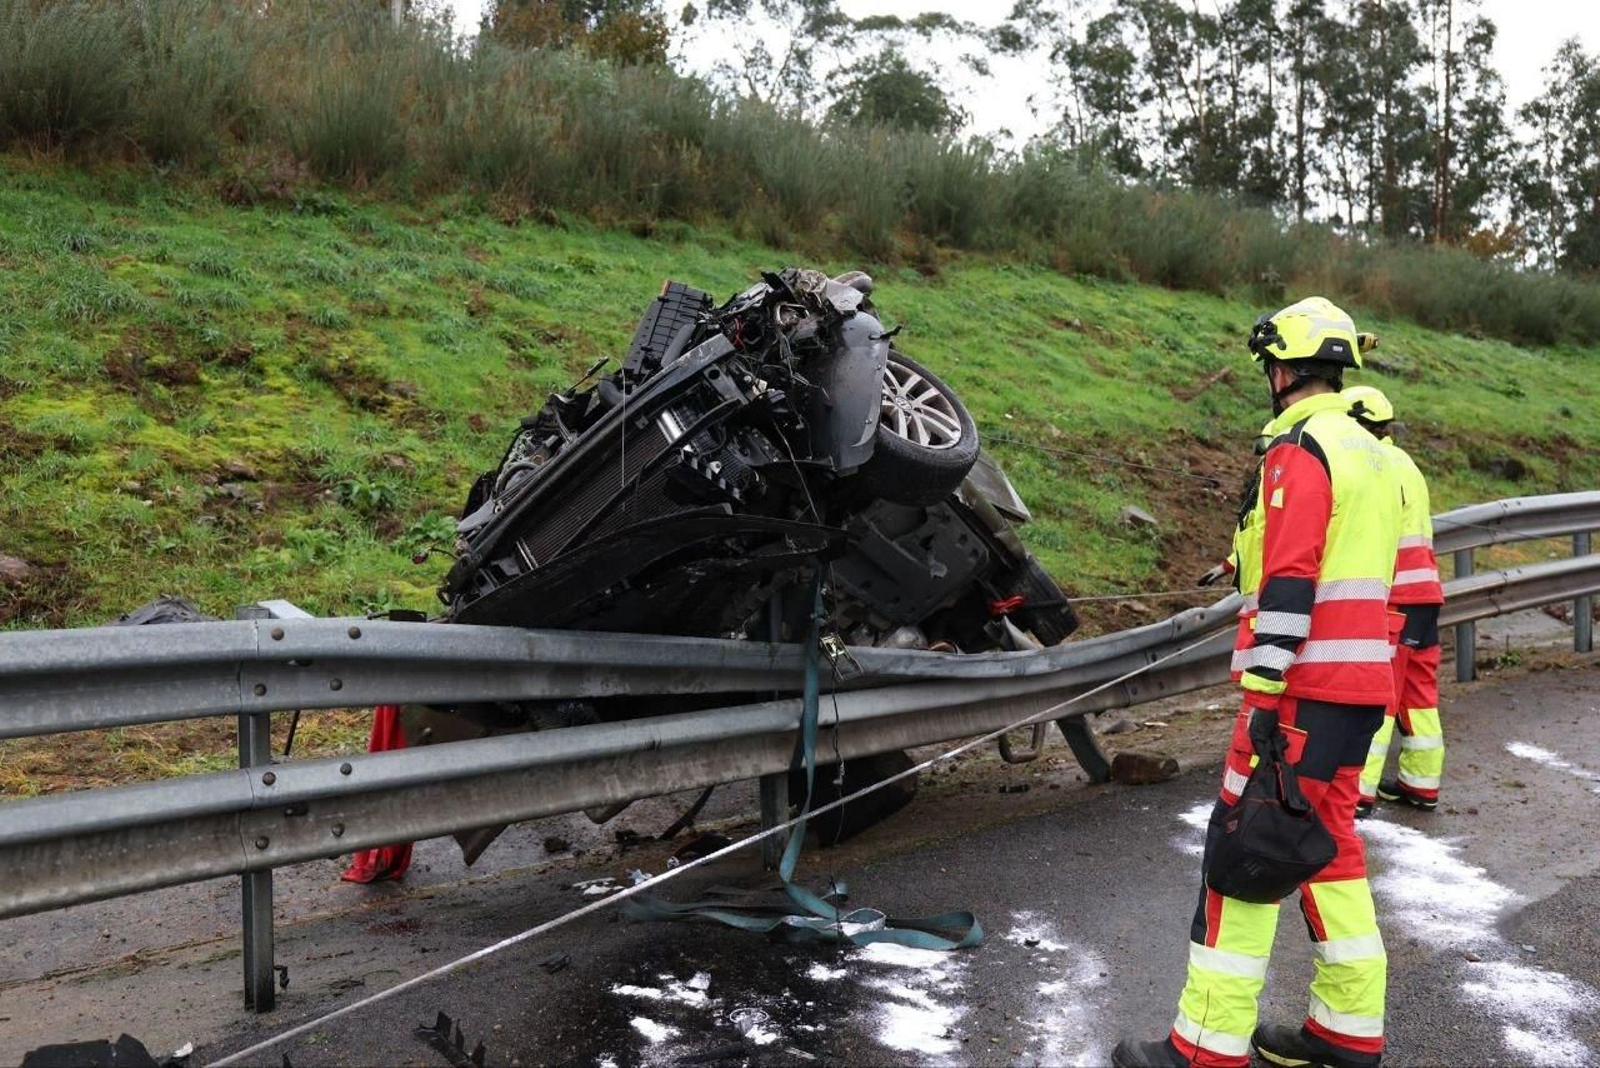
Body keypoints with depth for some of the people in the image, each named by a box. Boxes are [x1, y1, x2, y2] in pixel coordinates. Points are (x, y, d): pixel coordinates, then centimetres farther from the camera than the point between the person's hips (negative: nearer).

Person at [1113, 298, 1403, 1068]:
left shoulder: (1300, 449, -12)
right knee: (1328, 839, 15)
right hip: (1362, 680, 9)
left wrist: (1261, 692, -21)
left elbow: (1288, 585, -20)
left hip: (1307, 685, -9)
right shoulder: (1370, 451, 17)